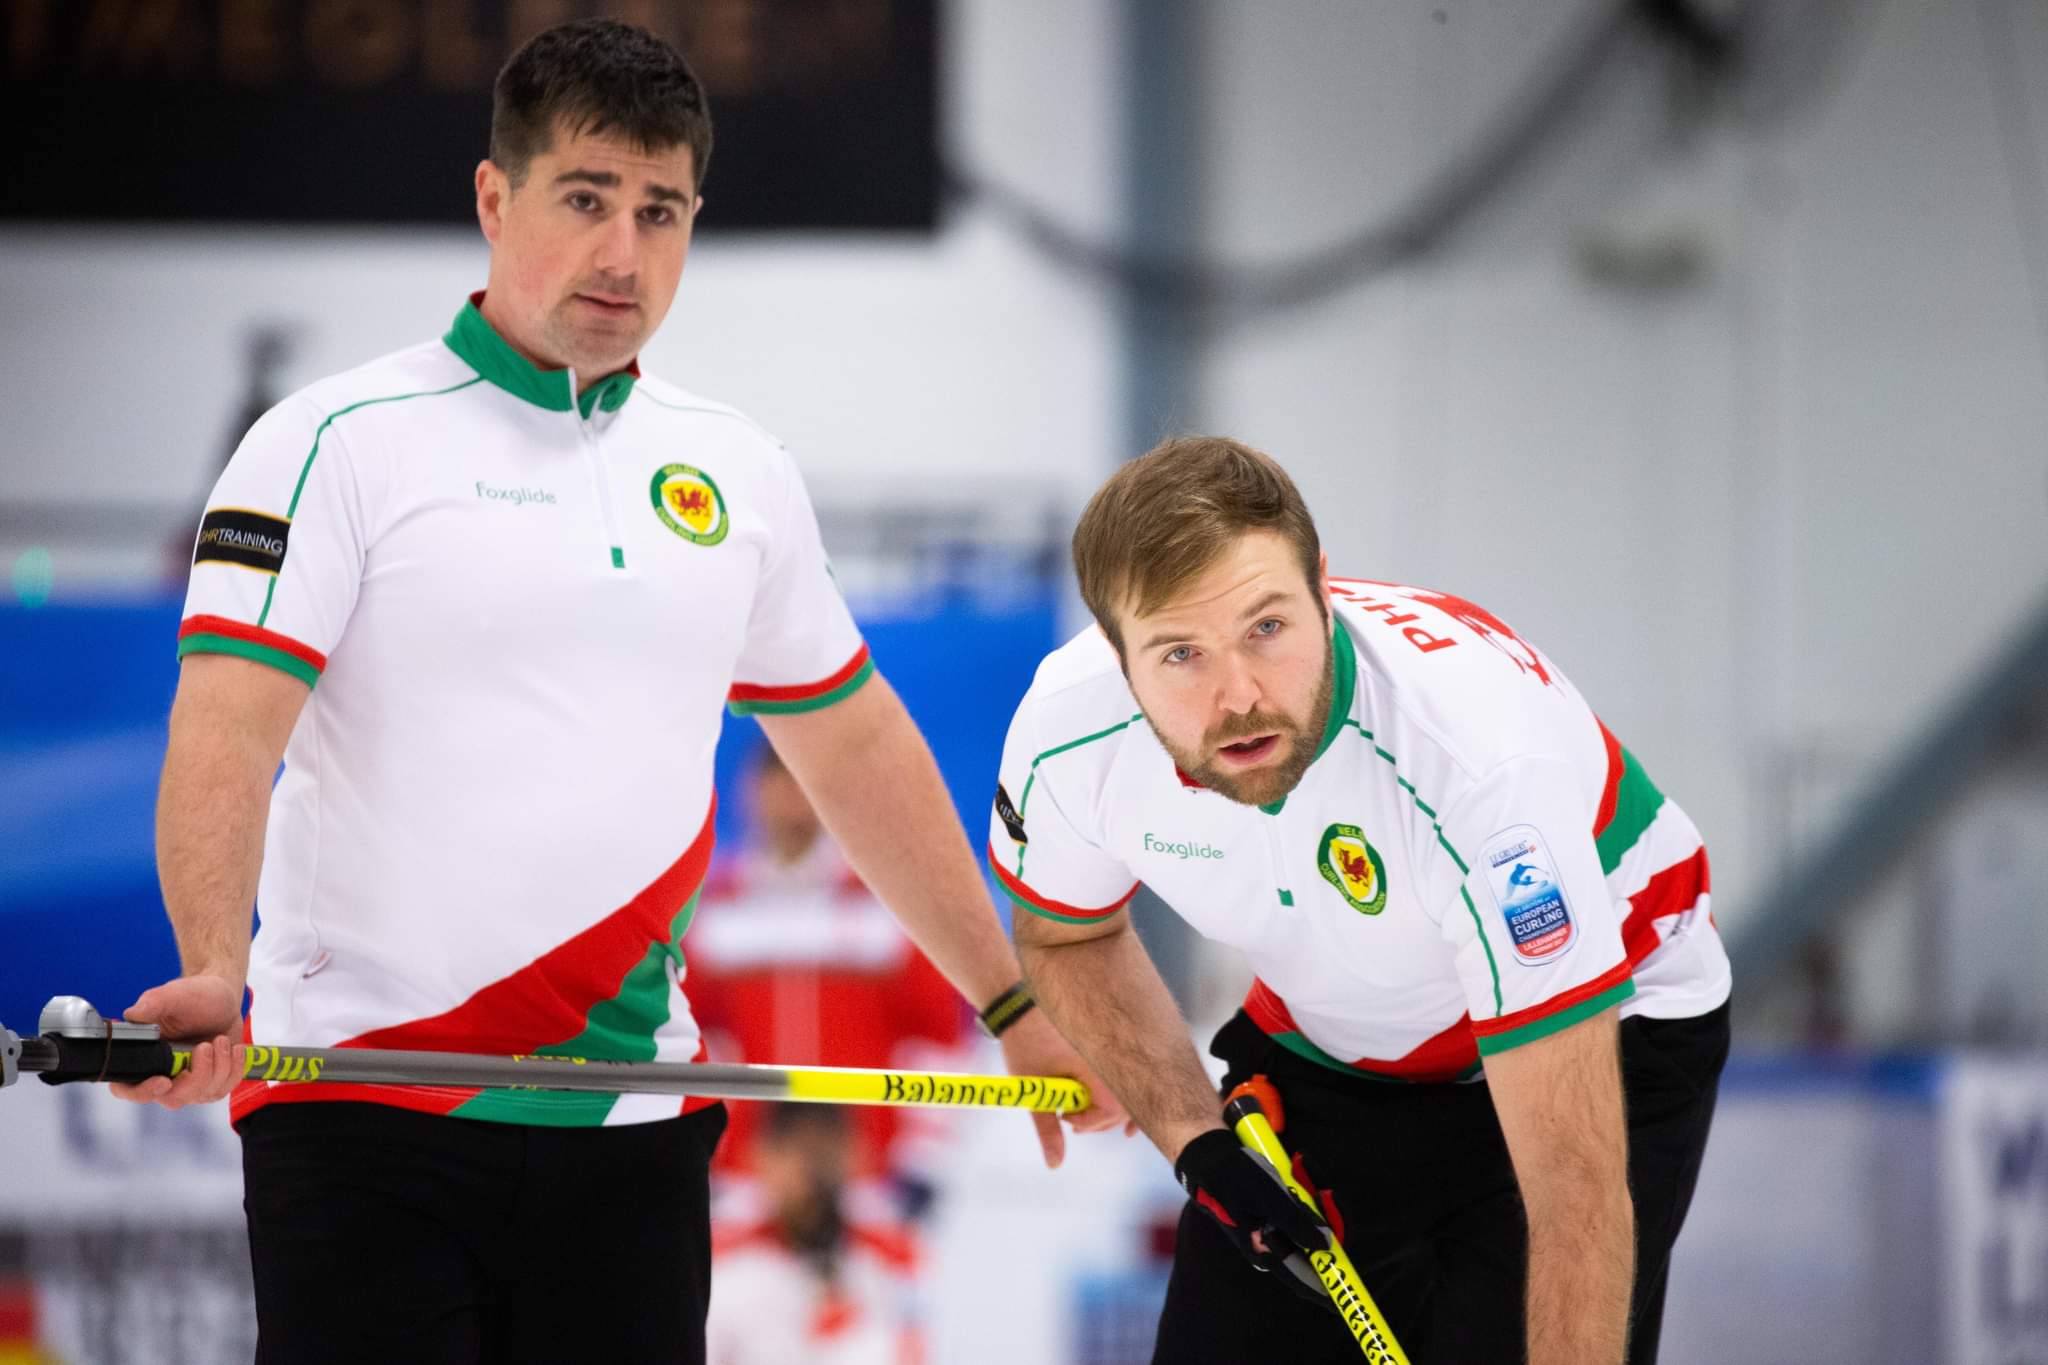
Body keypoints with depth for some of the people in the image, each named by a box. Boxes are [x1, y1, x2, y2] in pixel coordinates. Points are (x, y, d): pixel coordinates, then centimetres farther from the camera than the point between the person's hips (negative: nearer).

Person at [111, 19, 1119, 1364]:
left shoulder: (743, 474, 13)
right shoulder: (341, 444, -3)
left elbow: (856, 745, 24)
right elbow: (226, 729, -13)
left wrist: (1013, 1001, 26)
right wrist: (213, 973, -30)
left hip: (631, 1122, 4)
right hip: (364, 1105, -4)